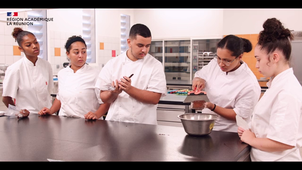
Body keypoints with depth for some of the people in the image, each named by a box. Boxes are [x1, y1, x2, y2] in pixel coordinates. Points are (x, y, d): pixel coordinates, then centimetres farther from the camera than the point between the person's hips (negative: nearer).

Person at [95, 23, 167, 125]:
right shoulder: (113, 64, 8)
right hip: (114, 121, 2)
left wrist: (129, 89, -16)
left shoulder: (155, 66, 3)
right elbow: (104, 97, 7)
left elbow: (155, 98, -6)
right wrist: (114, 93, -14)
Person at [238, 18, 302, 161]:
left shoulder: (287, 92, -23)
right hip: (264, 156, 8)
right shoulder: (278, 84, 6)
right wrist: (252, 133, 1)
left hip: (277, 157, -8)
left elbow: (285, 141, -27)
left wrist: (251, 139, -14)